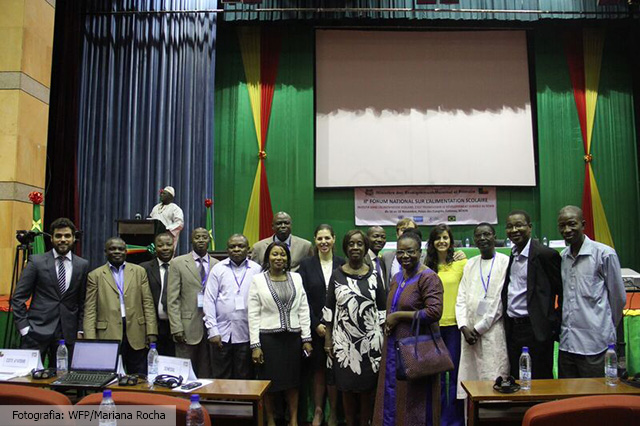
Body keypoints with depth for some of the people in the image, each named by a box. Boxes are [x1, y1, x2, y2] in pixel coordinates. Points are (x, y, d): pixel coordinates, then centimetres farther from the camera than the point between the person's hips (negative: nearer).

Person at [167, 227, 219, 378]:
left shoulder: (217, 265, 7)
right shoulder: (178, 263, 1)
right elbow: (172, 298, -2)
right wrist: (176, 327, -9)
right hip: (188, 326, -2)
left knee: (206, 374, 9)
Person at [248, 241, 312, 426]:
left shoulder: (296, 278, 4)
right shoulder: (257, 279, -4)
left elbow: (303, 309, 5)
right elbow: (253, 315, -5)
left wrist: (306, 338, 1)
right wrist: (255, 345, -8)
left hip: (293, 337, 2)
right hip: (268, 337, -2)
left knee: (292, 380, 11)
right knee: (269, 381, 9)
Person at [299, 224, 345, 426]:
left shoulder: (342, 264, 1)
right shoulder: (306, 264, 1)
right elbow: (303, 298, -2)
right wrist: (316, 324, -8)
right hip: (315, 327, 1)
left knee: (334, 370, 1)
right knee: (318, 369, 10)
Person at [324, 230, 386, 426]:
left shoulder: (374, 276, 2)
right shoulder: (337, 275, 1)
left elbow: (382, 311, 4)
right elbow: (329, 310, 2)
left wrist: (384, 340, 0)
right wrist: (328, 340, 0)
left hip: (370, 341, 0)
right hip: (344, 341, 0)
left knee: (367, 388, 8)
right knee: (347, 387, 9)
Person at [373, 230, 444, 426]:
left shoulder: (428, 278, -13)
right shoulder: (397, 277, 12)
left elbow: (434, 312, -23)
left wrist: (398, 316, -17)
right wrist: (388, 323, 6)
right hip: (395, 345, 8)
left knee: (414, 399, 5)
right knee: (392, 395, 14)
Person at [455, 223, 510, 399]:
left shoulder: (505, 262, -2)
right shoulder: (470, 264, 16)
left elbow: (501, 300, -8)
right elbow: (461, 298, 13)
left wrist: (479, 328, -7)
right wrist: (464, 327, -1)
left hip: (493, 331, -5)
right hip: (469, 331, 5)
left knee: (493, 381, -6)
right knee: (469, 378, 6)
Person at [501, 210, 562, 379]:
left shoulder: (545, 254, -11)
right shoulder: (512, 255, 11)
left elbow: (563, 291, -8)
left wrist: (555, 325, -9)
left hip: (536, 331, -7)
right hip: (513, 330, 7)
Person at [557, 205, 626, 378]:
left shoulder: (605, 254, -8)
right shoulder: (563, 257, 9)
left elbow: (618, 297, 1)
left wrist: (607, 328, 11)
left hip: (595, 344, -5)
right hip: (566, 341, 5)